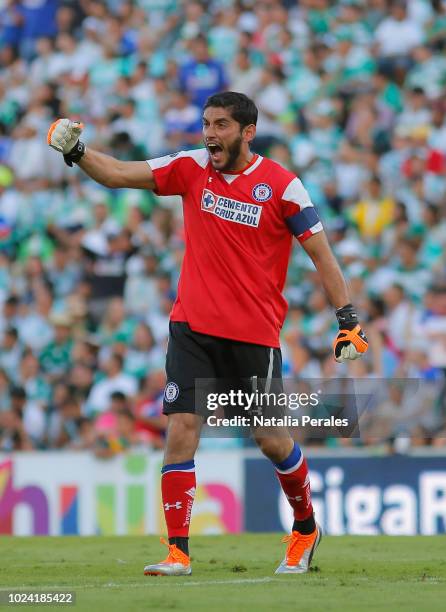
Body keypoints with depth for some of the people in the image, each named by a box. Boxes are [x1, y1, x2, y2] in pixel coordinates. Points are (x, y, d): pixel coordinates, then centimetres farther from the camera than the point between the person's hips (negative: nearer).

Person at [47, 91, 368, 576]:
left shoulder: (280, 185, -6)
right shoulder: (192, 168, 3)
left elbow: (319, 251, -2)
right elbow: (118, 174, -1)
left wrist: (347, 317, -8)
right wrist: (77, 152, -19)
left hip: (255, 334, -2)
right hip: (192, 328, 3)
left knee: (271, 440, 4)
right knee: (181, 430, -9)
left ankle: (306, 528, 30)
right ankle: (177, 551, -7)